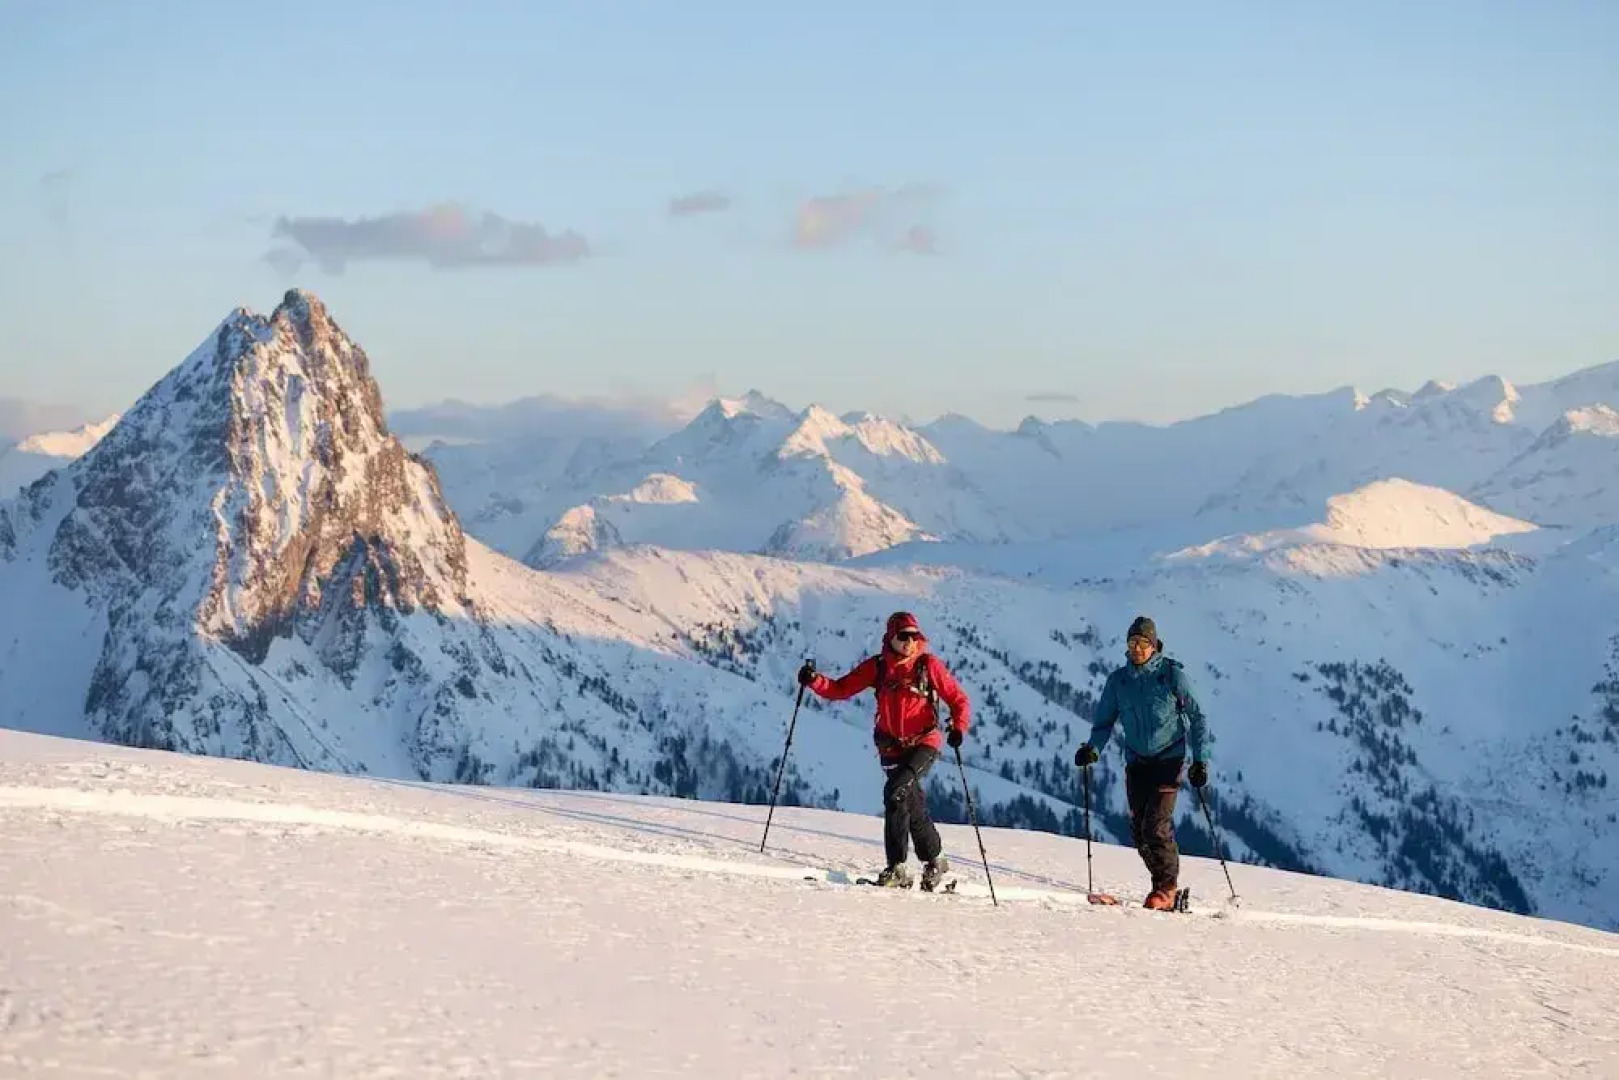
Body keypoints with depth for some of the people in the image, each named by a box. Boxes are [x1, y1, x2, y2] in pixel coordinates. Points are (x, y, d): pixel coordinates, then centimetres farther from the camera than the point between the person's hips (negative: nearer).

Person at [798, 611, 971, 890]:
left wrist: (958, 727, -20)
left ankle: (897, 866, -17)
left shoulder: (928, 664, -4)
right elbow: (840, 689, 5)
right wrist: (814, 680, -13)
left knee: (895, 791, -22)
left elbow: (957, 698, -2)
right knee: (913, 805, 6)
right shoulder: (876, 666, 4)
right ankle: (934, 861, 23)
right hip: (892, 748, 4)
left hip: (924, 743, -4)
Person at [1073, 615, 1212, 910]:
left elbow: (1197, 717, -1)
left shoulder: (1172, 674, -6)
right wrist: (1093, 748, -11)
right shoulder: (1118, 680, 4)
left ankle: (1166, 889, -2)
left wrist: (1200, 760, -6)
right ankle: (1166, 883, 22)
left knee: (1156, 825, -15)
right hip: (1136, 762, 4)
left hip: (1169, 760, -4)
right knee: (1139, 832, 3)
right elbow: (1105, 721, 9)